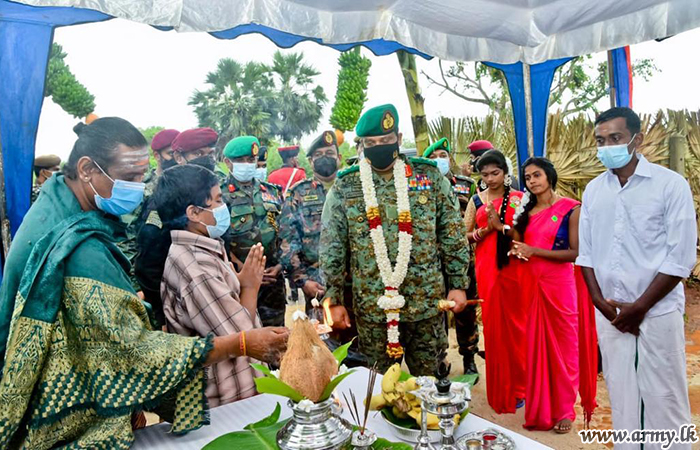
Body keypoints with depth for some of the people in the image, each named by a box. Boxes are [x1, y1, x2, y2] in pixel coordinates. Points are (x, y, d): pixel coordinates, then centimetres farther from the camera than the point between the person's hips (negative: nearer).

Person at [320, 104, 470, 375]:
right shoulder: (345, 187, 0)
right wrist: (334, 300, 0)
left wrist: (458, 285, 2)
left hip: (427, 305, 1)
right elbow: (331, 249, 2)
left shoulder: (429, 176, 2)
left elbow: (453, 237, 5)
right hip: (371, 309, 0)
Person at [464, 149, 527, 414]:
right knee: (492, 326, 6)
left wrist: (501, 225, -16)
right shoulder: (477, 201, 8)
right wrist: (486, 229, -9)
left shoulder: (517, 199, 1)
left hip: (512, 268, -2)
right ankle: (498, 389, 20)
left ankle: (518, 386, 21)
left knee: (514, 324, 4)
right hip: (486, 269, 2)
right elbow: (465, 236, 8)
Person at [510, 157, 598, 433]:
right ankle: (539, 410, 19)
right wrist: (517, 252, -5)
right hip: (531, 285, 5)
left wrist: (534, 251, -17)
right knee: (536, 345, 7)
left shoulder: (570, 208, -6)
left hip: (560, 285, -5)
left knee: (563, 346, 6)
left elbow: (576, 253, -12)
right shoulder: (527, 211, 10)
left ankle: (564, 410, 20)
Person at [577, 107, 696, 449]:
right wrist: (600, 301, -2)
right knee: (622, 398, 12)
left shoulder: (671, 184, -6)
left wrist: (639, 307, -11)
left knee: (663, 401, 4)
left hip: (657, 313, -3)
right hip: (609, 314, 4)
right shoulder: (593, 190, 6)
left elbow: (681, 257, -9)